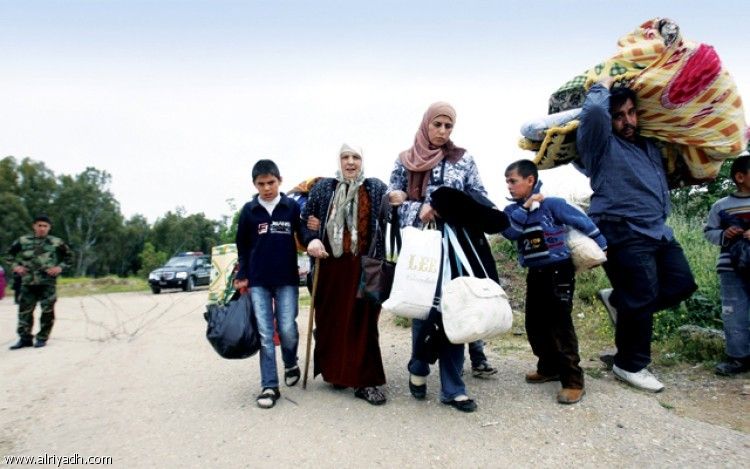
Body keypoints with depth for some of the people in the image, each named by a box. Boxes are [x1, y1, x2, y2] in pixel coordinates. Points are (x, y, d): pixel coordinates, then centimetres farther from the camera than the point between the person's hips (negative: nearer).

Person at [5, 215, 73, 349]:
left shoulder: (56, 242, 2)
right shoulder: (23, 241, 6)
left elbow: (69, 257, 11)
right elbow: (9, 256, 17)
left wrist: (60, 267, -3)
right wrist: (15, 266, 1)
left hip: (48, 283, -2)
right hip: (28, 282, 2)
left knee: (47, 311, 0)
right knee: (24, 311, 4)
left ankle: (42, 338, 12)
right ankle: (25, 338, 15)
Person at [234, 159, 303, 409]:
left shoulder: (292, 207, 0)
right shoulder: (249, 210, 4)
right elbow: (242, 247, 9)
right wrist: (242, 276, 6)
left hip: (287, 279, -1)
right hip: (258, 281, 1)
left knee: (287, 329, -2)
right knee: (265, 333, 1)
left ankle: (291, 364, 30)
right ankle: (269, 386, 9)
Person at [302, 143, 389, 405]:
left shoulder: (377, 188, 8)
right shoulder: (323, 188, 9)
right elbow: (305, 219, 8)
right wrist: (311, 239, -11)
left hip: (364, 267, -1)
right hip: (331, 266, 1)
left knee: (363, 323, 0)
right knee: (331, 321, 8)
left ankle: (366, 382, 7)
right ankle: (336, 372, 26)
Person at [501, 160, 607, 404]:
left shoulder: (552, 204, -11)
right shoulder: (512, 210, 4)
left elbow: (583, 222, -6)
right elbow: (509, 232, -14)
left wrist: (602, 250, -1)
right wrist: (525, 208, -18)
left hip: (559, 272, -6)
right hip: (535, 274, 7)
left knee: (560, 325, -7)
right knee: (535, 325, 12)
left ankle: (573, 380, 1)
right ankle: (549, 367, 30)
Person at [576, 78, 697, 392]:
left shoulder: (650, 147, 22)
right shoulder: (602, 145, -3)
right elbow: (594, 113, -22)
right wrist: (602, 87, -4)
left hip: (657, 231, 9)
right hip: (623, 233, -9)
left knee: (682, 284, 7)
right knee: (643, 297, -7)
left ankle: (618, 300, 21)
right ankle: (630, 365, 10)